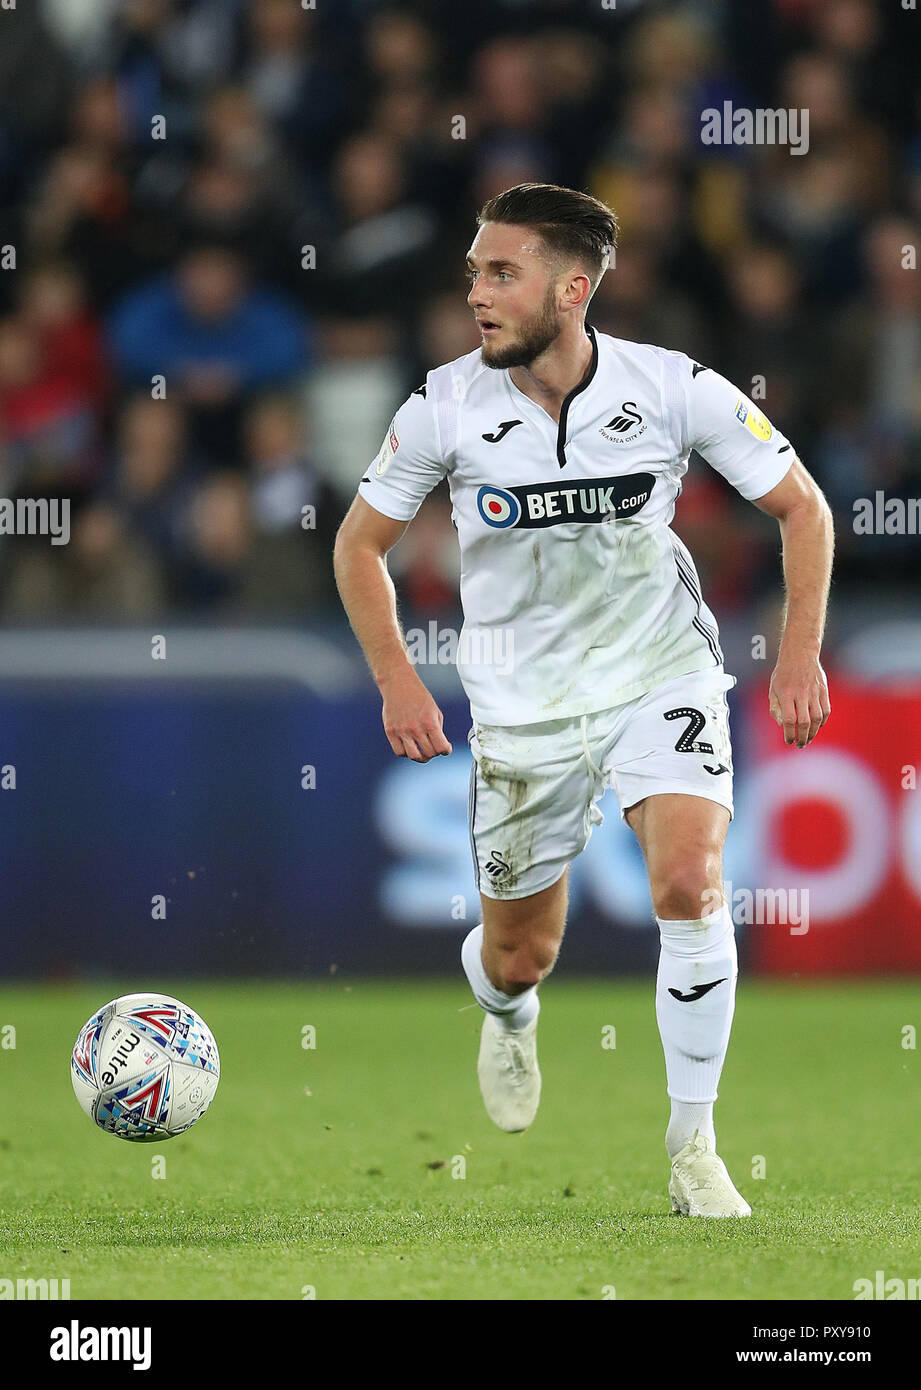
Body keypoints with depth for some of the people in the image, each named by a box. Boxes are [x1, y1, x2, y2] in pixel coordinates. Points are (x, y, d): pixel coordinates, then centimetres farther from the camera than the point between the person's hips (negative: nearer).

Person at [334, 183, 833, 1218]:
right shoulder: (444, 409, -13)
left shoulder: (675, 389, -15)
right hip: (521, 706, 1)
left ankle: (693, 1148, -12)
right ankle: (508, 1014, 50)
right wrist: (397, 684, -7)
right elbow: (360, 544, 3)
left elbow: (802, 506, -1)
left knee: (691, 880, -25)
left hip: (660, 674, -1)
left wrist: (799, 654, -8)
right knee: (520, 955, 9)